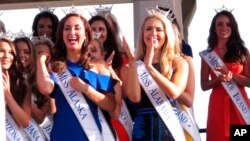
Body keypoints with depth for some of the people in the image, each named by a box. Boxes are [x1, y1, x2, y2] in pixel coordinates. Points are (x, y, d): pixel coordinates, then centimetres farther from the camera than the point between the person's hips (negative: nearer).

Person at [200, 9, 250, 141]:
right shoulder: (207, 54, 7)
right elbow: (204, 85, 6)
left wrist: (231, 76, -15)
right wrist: (218, 79, -13)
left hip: (239, 103, 0)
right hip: (218, 104, 0)